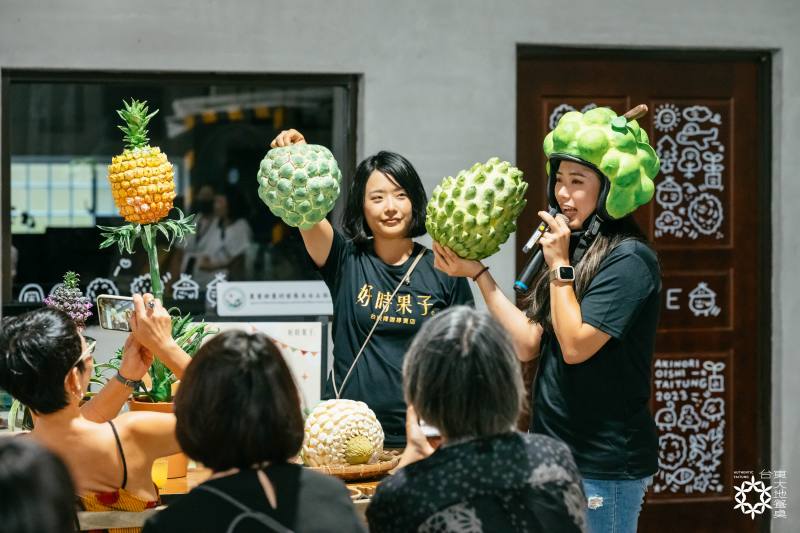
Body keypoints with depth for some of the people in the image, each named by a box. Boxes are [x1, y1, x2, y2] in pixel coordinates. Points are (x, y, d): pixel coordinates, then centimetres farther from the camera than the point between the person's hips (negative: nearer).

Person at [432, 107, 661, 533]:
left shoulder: (629, 258, -14)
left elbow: (575, 346, -20)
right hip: (556, 452, 8)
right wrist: (477, 274, 4)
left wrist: (559, 265, -13)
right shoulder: (576, 250, 11)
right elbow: (528, 345, 6)